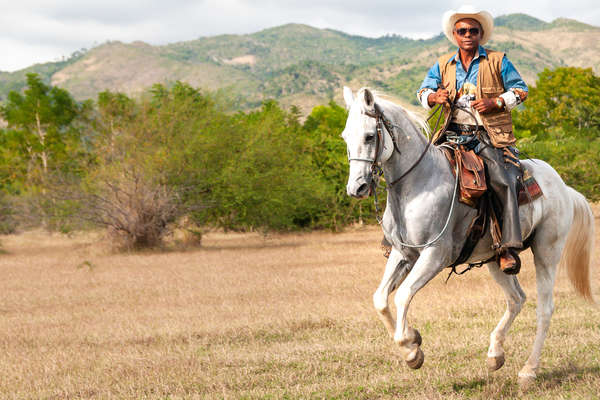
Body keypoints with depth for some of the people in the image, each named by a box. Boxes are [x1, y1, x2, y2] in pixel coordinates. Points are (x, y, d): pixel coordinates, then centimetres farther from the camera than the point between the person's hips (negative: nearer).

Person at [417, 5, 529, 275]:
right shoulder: (443, 66, 16)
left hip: (490, 137, -3)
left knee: (503, 182, -23)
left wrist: (494, 102, -12)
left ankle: (508, 248, -25)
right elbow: (424, 92, 9)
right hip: (454, 135, 3)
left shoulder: (498, 62, 7)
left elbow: (520, 91, 5)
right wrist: (434, 97, -15)